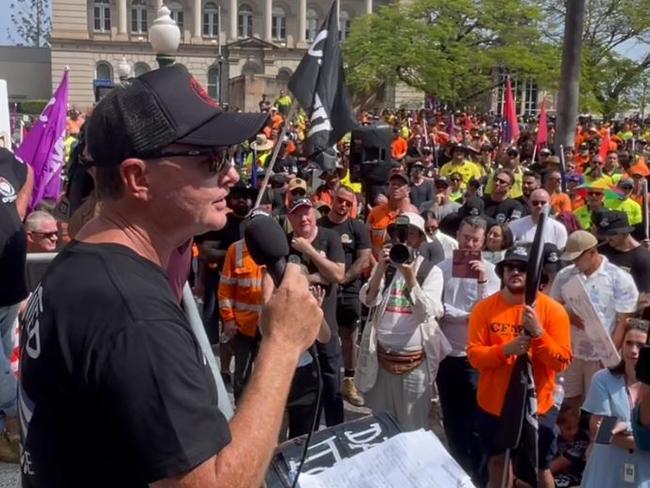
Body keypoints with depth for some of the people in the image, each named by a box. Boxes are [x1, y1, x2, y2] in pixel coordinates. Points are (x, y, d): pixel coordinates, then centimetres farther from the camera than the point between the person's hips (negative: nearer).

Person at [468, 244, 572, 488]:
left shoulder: (553, 309, -10)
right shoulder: (484, 308, -6)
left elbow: (562, 362, -13)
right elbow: (474, 355, -10)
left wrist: (538, 332, -26)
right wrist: (506, 349, -25)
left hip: (537, 406, -2)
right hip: (493, 404, 2)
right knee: (498, 459, 21)